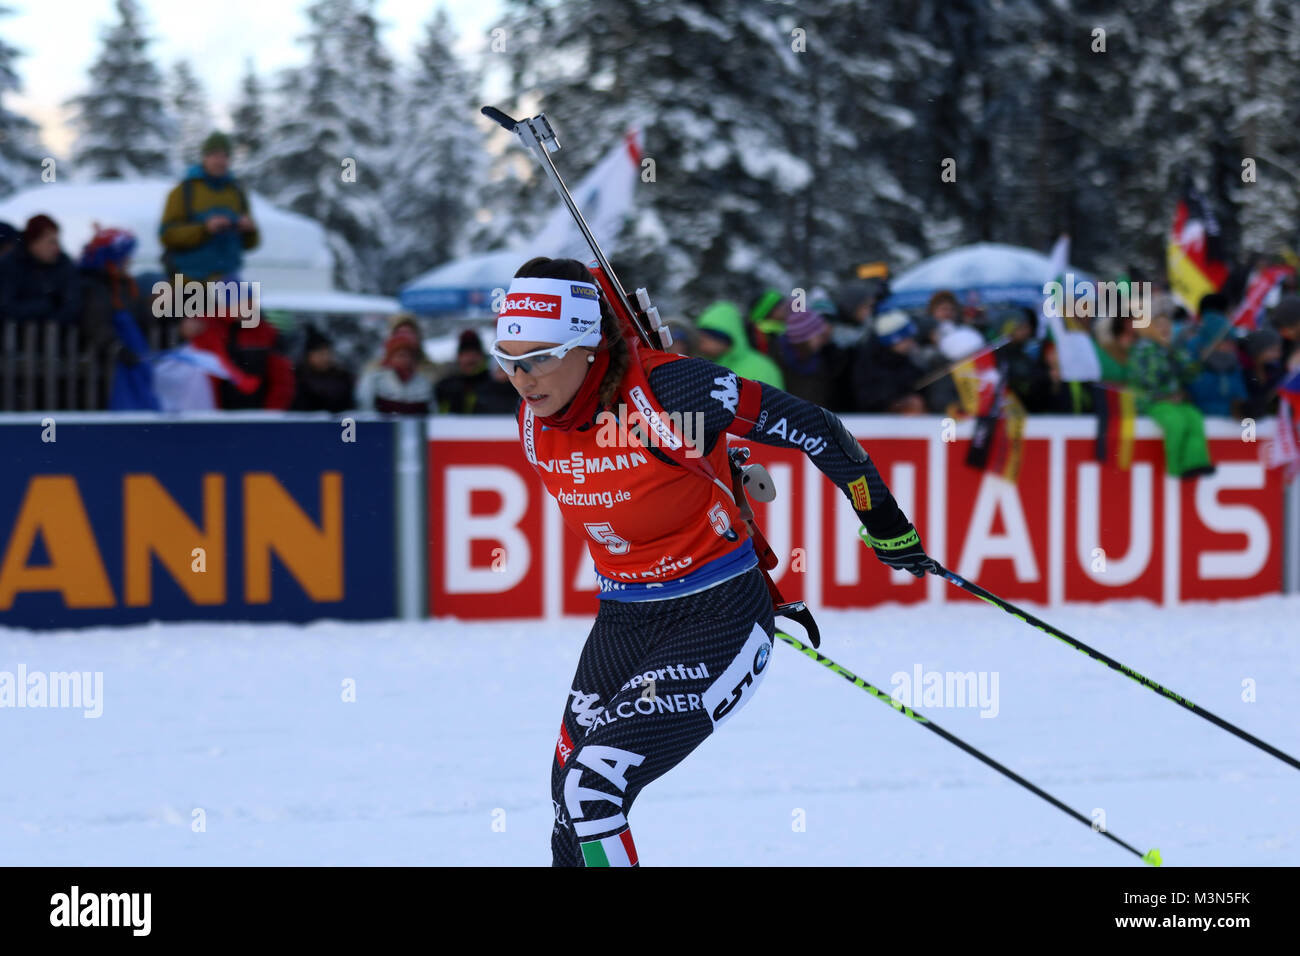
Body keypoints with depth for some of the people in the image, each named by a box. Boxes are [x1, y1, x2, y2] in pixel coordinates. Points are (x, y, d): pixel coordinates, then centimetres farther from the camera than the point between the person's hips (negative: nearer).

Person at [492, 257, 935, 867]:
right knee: (570, 808, 11)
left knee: (593, 791, -19)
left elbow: (810, 427, -16)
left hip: (718, 624, -7)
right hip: (622, 625, 7)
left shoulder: (665, 389, -25)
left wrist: (887, 524, -6)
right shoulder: (535, 426, -4)